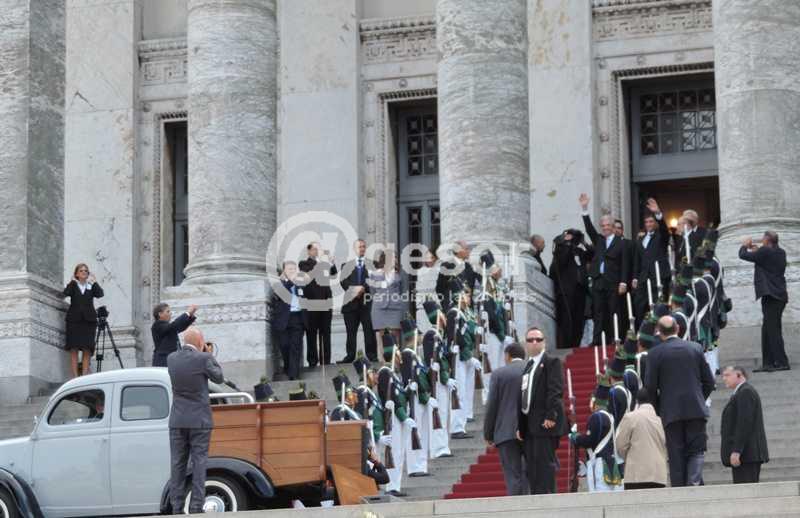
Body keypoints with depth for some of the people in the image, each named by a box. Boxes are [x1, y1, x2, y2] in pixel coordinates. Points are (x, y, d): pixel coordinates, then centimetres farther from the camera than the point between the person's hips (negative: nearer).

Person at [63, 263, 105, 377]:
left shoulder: (91, 286, 14)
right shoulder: (73, 286, 9)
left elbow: (100, 294, -5)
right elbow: (66, 293, -13)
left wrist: (94, 282, -2)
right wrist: (72, 281, -7)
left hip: (88, 320, 2)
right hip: (74, 320, -2)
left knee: (87, 350, -3)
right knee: (74, 350, -6)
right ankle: (75, 376, -7)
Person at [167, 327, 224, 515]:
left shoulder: (171, 358, 1)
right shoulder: (203, 359, -12)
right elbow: (219, 378, 1)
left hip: (177, 421, 4)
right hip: (199, 420, -4)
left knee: (177, 464, 6)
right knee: (199, 463, 0)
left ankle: (177, 508, 5)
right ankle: (196, 507, -3)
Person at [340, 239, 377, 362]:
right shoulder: (346, 265, 14)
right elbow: (343, 281, 2)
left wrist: (363, 288, -16)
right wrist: (354, 289, -13)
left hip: (367, 301, -2)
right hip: (351, 301, 2)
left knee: (369, 330, -4)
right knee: (351, 331, 3)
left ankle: (372, 355, -2)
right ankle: (350, 356, 6)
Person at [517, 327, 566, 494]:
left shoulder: (551, 362, -2)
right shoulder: (526, 366, 21)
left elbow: (555, 390, -13)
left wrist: (550, 416, -21)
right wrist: (520, 425, 14)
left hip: (545, 423, -8)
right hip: (529, 424, 8)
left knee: (545, 461, -10)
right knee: (532, 464, 7)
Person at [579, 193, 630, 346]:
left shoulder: (620, 243, 2)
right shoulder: (598, 240, 16)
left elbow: (624, 264, -1)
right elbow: (589, 228, 5)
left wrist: (623, 282, -9)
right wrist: (585, 209, -4)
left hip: (613, 282, -4)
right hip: (598, 281, 4)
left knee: (613, 311, -2)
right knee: (599, 312, 1)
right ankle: (597, 340, -2)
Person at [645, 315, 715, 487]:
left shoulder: (655, 353, -4)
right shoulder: (696, 348, 5)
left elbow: (650, 386, -4)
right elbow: (709, 381, 8)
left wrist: (659, 408, 12)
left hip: (671, 412, -1)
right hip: (696, 410, 1)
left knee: (676, 455, 4)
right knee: (696, 450, 4)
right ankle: (694, 482, -18)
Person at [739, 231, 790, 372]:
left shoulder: (765, 251, -13)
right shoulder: (781, 253, 12)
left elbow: (743, 256, -8)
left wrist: (745, 246, 11)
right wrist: (757, 251, 23)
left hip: (771, 296, -9)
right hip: (779, 295, 9)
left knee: (773, 330, -8)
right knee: (767, 330, 12)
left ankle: (782, 362, -11)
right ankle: (768, 363, 12)